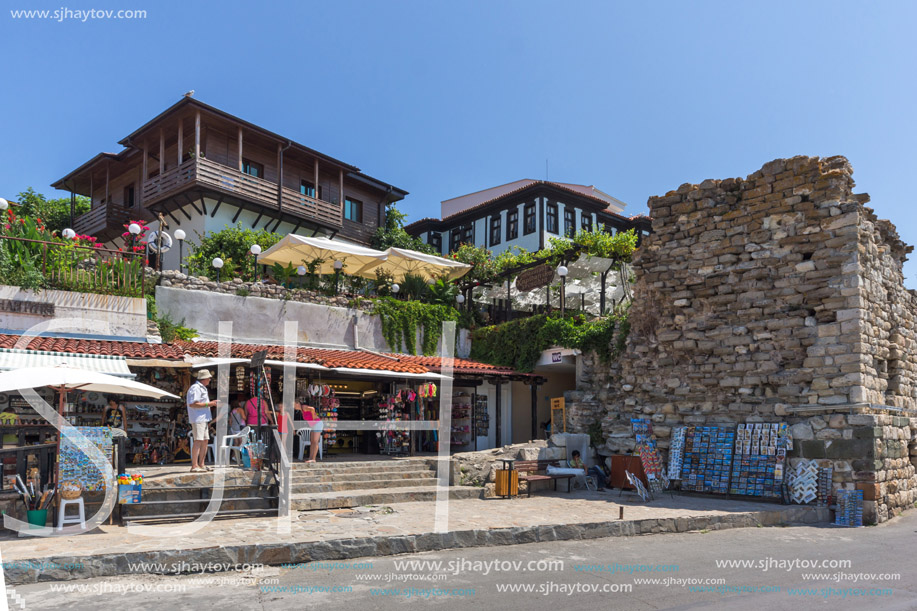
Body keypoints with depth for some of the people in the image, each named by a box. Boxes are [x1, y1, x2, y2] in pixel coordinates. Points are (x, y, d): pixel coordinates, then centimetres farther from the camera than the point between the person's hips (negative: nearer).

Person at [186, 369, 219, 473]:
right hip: (197, 418, -11)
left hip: (203, 418, 11)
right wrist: (208, 404, -18)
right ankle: (194, 466, -13)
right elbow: (192, 404, -21)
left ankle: (201, 465, 17)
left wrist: (212, 403, 14)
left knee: (205, 441, 11)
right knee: (198, 441, -13)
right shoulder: (195, 388, -13)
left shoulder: (202, 388, 21)